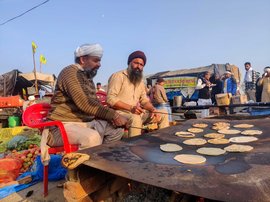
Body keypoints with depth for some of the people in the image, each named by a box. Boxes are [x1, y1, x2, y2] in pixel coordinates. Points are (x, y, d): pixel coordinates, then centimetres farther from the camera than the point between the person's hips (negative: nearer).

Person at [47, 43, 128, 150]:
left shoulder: (88, 76, 14)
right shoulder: (70, 72, -14)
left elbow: (95, 103, 16)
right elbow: (84, 103, -26)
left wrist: (111, 117, -3)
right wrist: (114, 115, -24)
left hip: (85, 122, 9)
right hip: (64, 125, -9)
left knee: (117, 129, 0)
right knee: (92, 137, -35)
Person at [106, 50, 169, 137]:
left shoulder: (140, 81, 17)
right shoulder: (118, 76, -8)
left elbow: (144, 100, 16)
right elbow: (110, 98, -18)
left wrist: (153, 109, -7)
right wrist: (131, 108, -28)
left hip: (136, 113, 8)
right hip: (120, 112, -8)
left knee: (163, 116, 3)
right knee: (135, 119, -39)